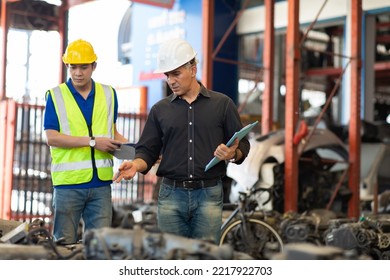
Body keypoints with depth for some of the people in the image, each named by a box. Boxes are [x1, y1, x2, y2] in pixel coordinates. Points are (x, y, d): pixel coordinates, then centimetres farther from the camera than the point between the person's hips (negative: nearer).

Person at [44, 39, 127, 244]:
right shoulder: (55, 96, 1)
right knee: (65, 242, 5)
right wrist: (92, 141, -12)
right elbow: (51, 137, -7)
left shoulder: (109, 94, 11)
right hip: (68, 182, -2)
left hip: (101, 183, 3)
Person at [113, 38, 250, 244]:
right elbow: (148, 150, 11)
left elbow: (243, 145, 7)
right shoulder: (160, 109, 13)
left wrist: (233, 154, -15)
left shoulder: (222, 104, 6)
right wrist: (136, 165, -10)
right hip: (171, 195, 2)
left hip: (208, 195, -2)